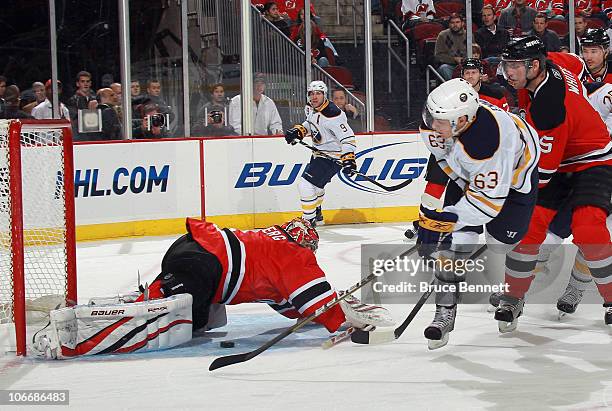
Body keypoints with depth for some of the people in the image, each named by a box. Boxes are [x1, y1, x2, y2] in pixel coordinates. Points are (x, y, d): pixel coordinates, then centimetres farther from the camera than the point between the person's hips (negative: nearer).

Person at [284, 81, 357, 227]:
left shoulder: (332, 114, -28)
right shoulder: (310, 108, 0)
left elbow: (347, 137, -29)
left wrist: (348, 159, -37)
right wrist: (299, 130, 5)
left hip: (333, 156, -10)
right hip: (319, 153, 10)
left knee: (305, 184, -15)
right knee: (315, 184, 28)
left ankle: (308, 221, -2)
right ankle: (316, 214, 51)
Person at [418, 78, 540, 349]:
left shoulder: (485, 140, -45)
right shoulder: (434, 123, -25)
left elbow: (489, 198, -37)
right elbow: (438, 164, -6)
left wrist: (447, 218, -33)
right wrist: (429, 214, -3)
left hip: (516, 170, -5)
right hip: (469, 173, 5)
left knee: (501, 241, -4)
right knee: (457, 238, -10)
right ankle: (445, 310, -7)